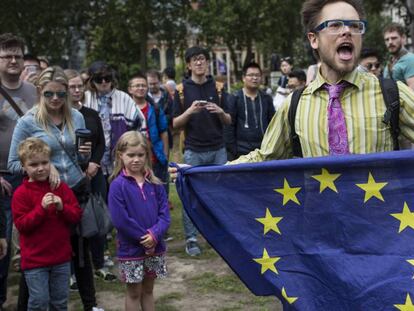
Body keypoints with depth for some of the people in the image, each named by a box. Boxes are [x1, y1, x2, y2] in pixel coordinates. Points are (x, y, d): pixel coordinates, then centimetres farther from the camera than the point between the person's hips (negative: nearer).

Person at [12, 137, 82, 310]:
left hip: (61, 257, 4)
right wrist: (41, 208, -24)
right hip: (35, 259, -3)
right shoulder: (21, 193, -7)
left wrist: (62, 207, -18)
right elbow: (21, 225, -13)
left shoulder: (61, 187, 3)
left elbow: (76, 215, 1)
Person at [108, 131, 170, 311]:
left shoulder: (154, 183, 0)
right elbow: (120, 220, -18)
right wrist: (144, 238, -16)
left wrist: (155, 234, -19)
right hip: (130, 249, -4)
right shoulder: (118, 185, -13)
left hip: (155, 246, 4)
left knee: (148, 289, 18)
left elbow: (164, 213, -3)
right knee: (134, 292, 10)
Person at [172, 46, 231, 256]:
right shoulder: (181, 90, 3)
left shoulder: (218, 88, 8)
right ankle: (191, 239, 8)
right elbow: (175, 124, 2)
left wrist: (220, 112, -12)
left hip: (218, 150, 2)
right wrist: (189, 111, -16)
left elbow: (228, 121, 10)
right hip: (193, 151, -2)